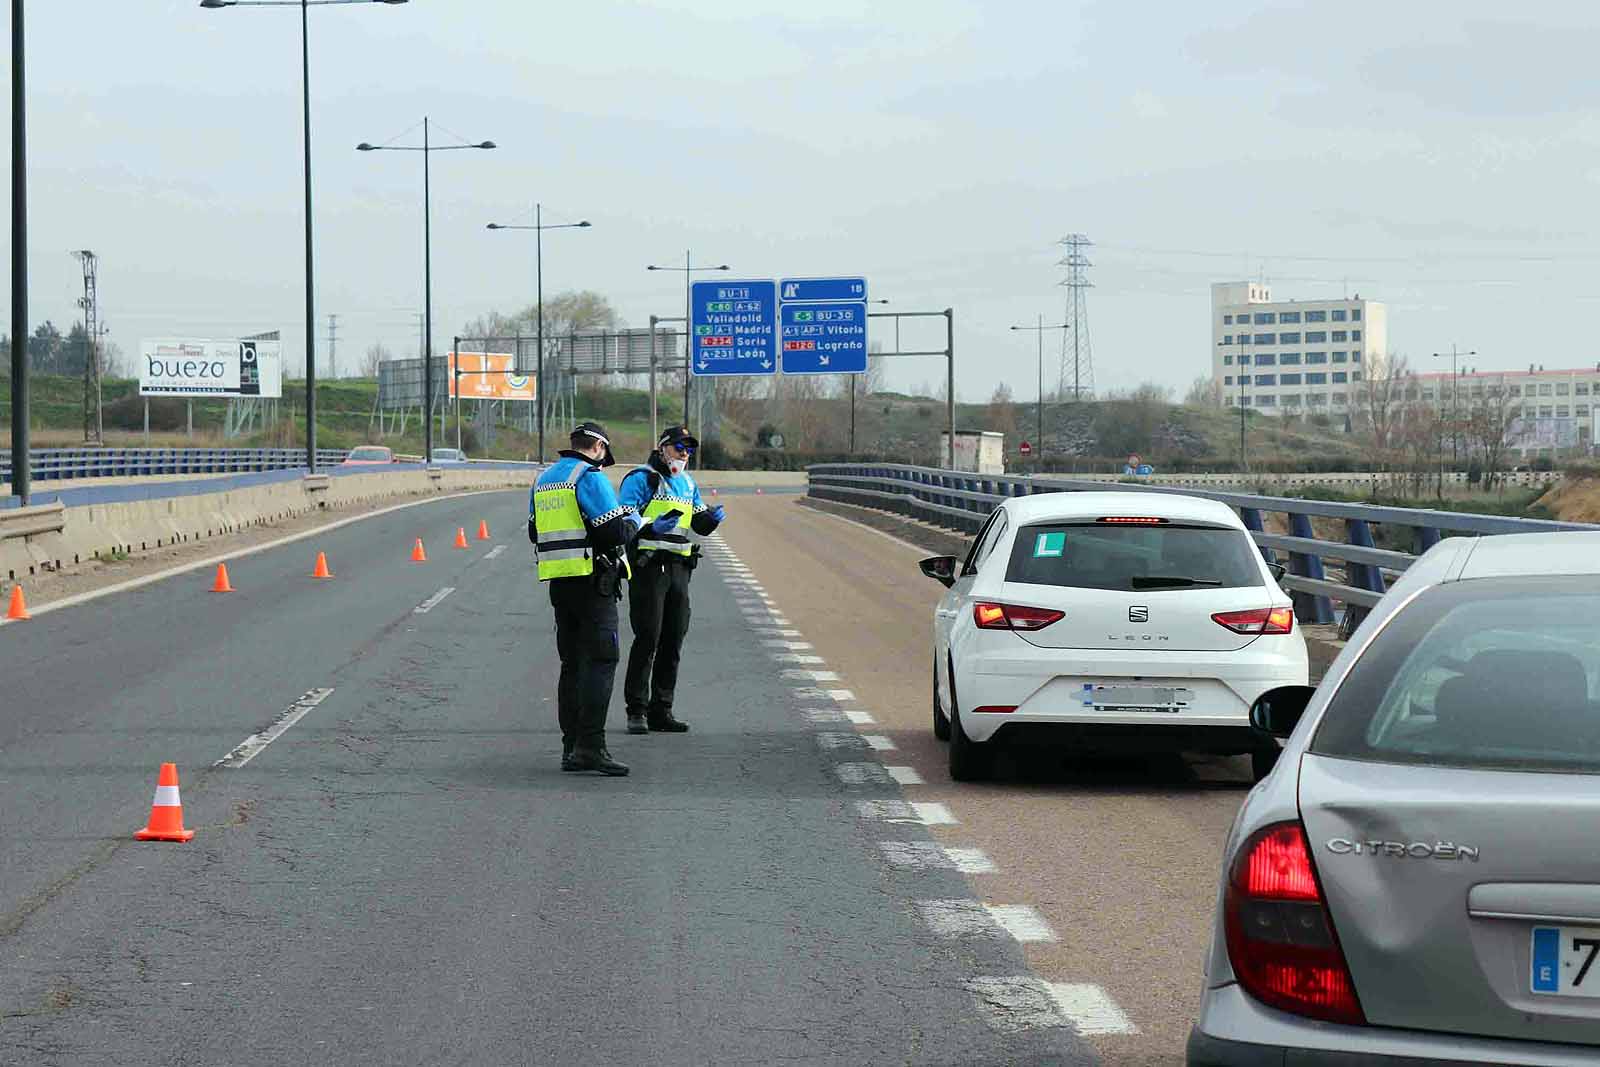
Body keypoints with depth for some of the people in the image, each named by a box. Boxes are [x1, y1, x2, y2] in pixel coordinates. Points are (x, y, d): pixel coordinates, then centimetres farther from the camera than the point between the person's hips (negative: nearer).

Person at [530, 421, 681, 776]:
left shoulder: (543, 480, 15)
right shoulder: (590, 478, -11)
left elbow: (535, 533, 23)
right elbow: (616, 532, -16)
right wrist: (634, 519, 4)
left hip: (558, 583, 8)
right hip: (592, 582, -8)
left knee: (572, 663, 12)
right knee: (601, 661, -8)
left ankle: (571, 748, 11)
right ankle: (590, 746, -16)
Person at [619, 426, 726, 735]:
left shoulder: (687, 483, 21)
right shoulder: (642, 478, -4)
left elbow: (700, 524, 24)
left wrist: (713, 517, 1)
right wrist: (652, 527, -26)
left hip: (678, 568, 7)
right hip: (648, 566, -7)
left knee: (673, 640, 7)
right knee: (648, 638, -10)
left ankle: (661, 710, 13)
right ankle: (636, 711, -5)